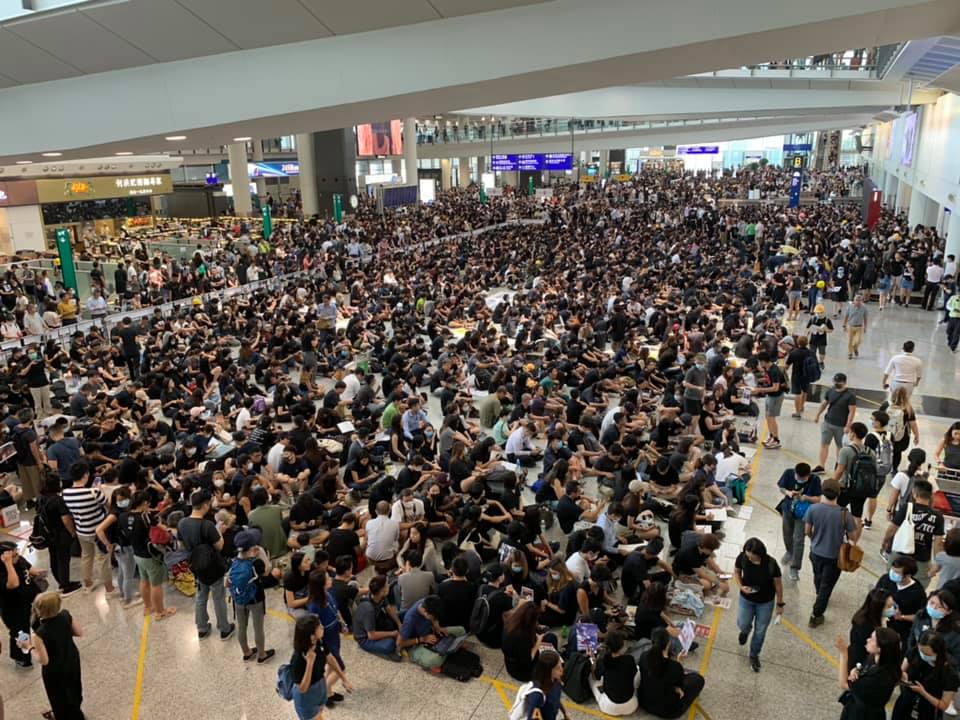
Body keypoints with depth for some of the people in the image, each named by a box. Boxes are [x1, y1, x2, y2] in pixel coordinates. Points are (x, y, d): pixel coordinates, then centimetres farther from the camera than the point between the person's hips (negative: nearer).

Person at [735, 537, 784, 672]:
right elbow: (737, 571, -3)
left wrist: (780, 604, -1)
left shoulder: (771, 564, -30)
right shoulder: (742, 557, -25)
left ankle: (754, 655, 39)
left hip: (765, 602, -1)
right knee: (743, 625, 7)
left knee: (760, 631, 13)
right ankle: (745, 630, 46)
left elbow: (778, 584, -13)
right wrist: (741, 586, -20)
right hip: (746, 599, 1)